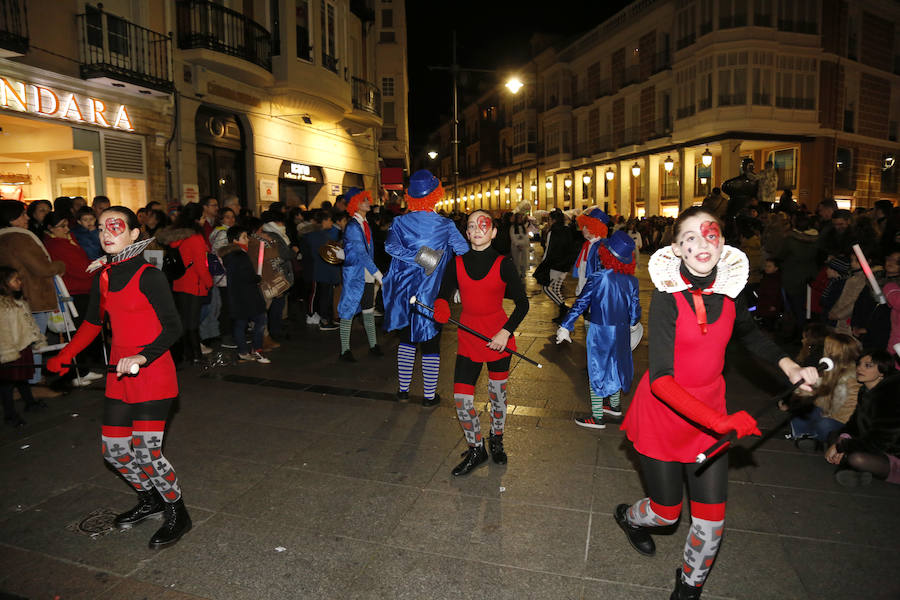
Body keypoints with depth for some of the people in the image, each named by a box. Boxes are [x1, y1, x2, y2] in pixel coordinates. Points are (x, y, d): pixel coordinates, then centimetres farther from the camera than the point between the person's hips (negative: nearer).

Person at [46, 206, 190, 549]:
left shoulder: (148, 276, -13)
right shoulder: (103, 278, 8)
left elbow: (173, 327, -17)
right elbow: (93, 322, 22)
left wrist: (142, 357, -30)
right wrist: (64, 357, 17)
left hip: (152, 375, -7)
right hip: (119, 378, 7)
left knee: (147, 453, -6)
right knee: (114, 451, 12)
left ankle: (177, 515, 17)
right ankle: (150, 500, 37)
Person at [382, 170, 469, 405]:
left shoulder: (399, 222, -3)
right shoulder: (445, 225, -8)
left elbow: (391, 246, -18)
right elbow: (466, 252, -12)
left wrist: (419, 259, -19)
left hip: (405, 292, 3)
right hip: (433, 293, -2)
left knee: (407, 340, 17)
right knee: (431, 344, 6)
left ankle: (403, 389, 24)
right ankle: (429, 396, 14)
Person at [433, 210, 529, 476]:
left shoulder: (503, 264, -7)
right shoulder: (457, 263, 0)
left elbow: (522, 303, -6)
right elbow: (443, 295, 3)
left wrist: (506, 331, -18)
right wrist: (441, 307, -21)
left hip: (499, 337, -1)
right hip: (468, 338, 2)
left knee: (497, 394, 14)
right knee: (461, 399, -2)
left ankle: (496, 441, 41)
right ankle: (476, 450, 22)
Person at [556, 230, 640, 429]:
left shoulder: (598, 278, -19)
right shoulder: (631, 280, -5)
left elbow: (581, 303, -16)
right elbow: (635, 308, 4)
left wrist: (566, 326, -10)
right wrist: (632, 323, 26)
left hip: (600, 330, -5)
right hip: (622, 330, 6)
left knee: (597, 370, 4)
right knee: (615, 365, 23)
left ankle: (597, 417, 10)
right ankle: (614, 405, 40)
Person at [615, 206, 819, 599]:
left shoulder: (730, 290, -6)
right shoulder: (668, 296, -23)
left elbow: (749, 334, 17)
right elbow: (661, 379, -29)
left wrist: (790, 367, 3)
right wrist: (719, 421, -36)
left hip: (710, 411, 4)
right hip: (662, 413, -4)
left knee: (712, 516, 7)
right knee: (666, 512, 11)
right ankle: (629, 517, 48)